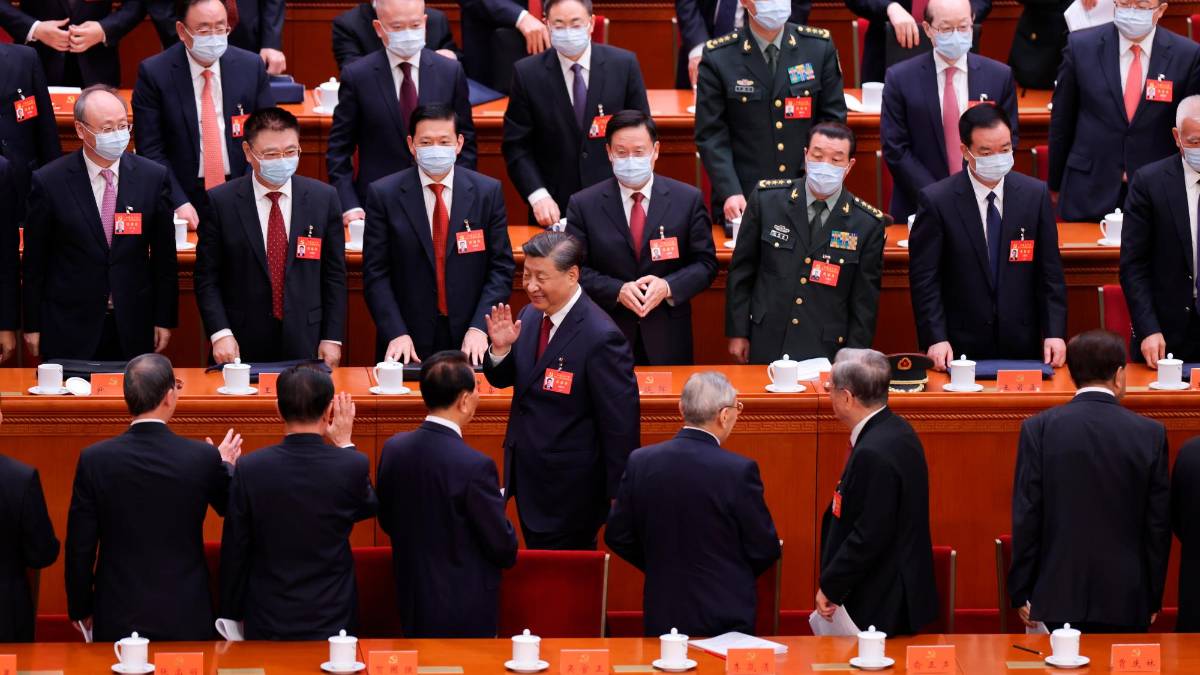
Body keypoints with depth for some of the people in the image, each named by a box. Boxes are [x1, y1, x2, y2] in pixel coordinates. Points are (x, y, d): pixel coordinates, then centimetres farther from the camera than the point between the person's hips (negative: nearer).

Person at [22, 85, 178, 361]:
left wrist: (164, 320, 5)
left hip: (134, 329, 2)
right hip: (69, 328, -2)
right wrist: (32, 326, 1)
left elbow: (164, 257, 5)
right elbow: (34, 263, 0)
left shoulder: (153, 177, -1)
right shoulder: (48, 181, -6)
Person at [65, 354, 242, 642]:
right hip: (186, 618, 0)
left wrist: (81, 609, 8)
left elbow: (80, 546, -5)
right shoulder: (204, 458, -11)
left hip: (117, 619, 1)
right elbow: (229, 508, 10)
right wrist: (227, 466, 30)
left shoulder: (95, 459, -10)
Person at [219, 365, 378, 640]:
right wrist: (345, 444, 16)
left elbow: (234, 553, -5)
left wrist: (232, 617, 7)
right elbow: (369, 507, 11)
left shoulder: (249, 469, -12)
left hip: (266, 625, 1)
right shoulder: (352, 466, -14)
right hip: (333, 620, -1)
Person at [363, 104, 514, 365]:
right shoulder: (383, 194, -2)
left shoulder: (488, 192, 1)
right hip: (410, 343, -1)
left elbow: (501, 268, 0)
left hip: (470, 342, 1)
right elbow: (376, 273, -4)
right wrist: (396, 333, -15)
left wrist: (479, 328, -12)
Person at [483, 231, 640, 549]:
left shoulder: (600, 338, -22)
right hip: (528, 478, 8)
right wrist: (501, 349, -9)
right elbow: (502, 379, 14)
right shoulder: (530, 316, 1)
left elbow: (621, 425, -19)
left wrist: (618, 498, -15)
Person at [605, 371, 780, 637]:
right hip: (726, 614, -3)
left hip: (662, 616, 3)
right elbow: (765, 551, -7)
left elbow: (617, 536, 5)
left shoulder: (640, 462, -4)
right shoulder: (739, 471, -15)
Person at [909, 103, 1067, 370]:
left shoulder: (1035, 195, 3)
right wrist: (936, 339, -15)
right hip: (961, 347, -2)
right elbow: (924, 278, -6)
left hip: (1023, 346, 2)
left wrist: (1054, 333, -5)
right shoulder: (936, 201, -6)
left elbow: (1050, 274, 4)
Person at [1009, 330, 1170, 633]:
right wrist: (1154, 599, 11)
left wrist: (1021, 593, 5)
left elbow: (1025, 517, -3)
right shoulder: (1150, 434, -1)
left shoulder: (1039, 428, -3)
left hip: (1060, 597, 0)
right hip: (1126, 600, 0)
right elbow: (1158, 524, 2)